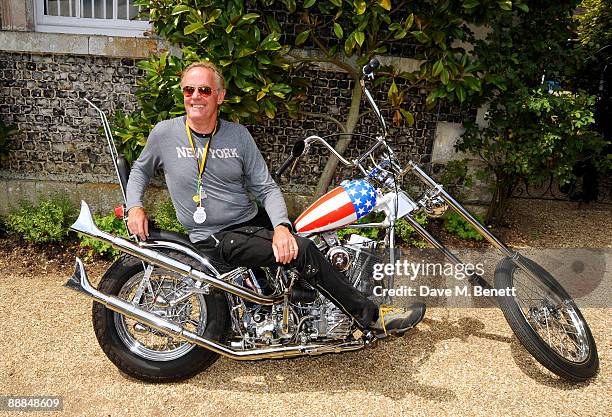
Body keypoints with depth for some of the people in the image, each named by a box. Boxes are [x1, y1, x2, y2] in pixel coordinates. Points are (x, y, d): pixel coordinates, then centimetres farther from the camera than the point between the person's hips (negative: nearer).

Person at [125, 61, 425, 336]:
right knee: (302, 251, -23)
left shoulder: (237, 134, 3)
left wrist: (281, 226, -17)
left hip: (254, 222, 6)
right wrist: (134, 206, -1)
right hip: (216, 240, -5)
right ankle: (371, 318, -13)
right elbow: (141, 169, 17)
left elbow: (266, 187, 0)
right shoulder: (164, 133, -2)